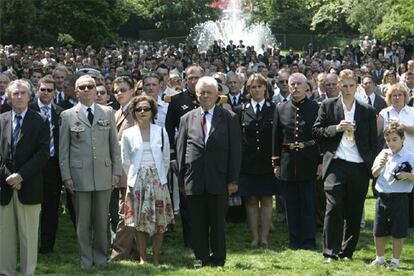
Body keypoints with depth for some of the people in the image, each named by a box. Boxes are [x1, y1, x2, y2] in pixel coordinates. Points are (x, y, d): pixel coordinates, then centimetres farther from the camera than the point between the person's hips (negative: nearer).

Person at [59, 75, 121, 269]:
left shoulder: (108, 113, 9)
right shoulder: (68, 116, 3)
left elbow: (115, 145, 10)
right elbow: (63, 149, 3)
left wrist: (116, 171, 4)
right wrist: (66, 176, -3)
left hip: (104, 174, 2)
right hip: (80, 175, -1)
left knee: (102, 218, 7)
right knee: (83, 220, 4)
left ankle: (100, 255, 21)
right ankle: (86, 258, 14)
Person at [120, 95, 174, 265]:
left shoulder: (161, 132, 2)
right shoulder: (128, 134, 2)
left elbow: (166, 159, 8)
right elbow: (125, 161, 8)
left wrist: (160, 177, 7)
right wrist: (135, 178, 6)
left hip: (157, 180, 0)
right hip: (137, 181, 0)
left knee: (159, 219, 0)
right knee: (140, 220, 2)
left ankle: (156, 257, 7)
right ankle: (142, 257, 9)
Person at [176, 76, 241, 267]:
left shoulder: (229, 118, 4)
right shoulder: (187, 119, 10)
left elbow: (235, 151, 1)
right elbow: (181, 150, 10)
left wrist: (233, 180, -5)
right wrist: (182, 180, 4)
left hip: (218, 181, -2)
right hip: (194, 180, 2)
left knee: (218, 223, 4)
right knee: (198, 224, 4)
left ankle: (218, 259, 14)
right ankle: (202, 258, 13)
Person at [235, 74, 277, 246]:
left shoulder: (274, 109, 3)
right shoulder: (241, 110, 5)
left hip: (268, 162, -1)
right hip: (248, 163, 1)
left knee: (266, 200, 4)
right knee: (251, 200, 3)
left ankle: (264, 237, 9)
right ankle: (255, 237, 9)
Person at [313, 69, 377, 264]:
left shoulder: (368, 111, 11)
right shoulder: (328, 106, 7)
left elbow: (373, 141, 13)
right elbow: (317, 132, 5)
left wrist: (373, 166, 5)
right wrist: (336, 128, -11)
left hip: (360, 167, 2)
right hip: (336, 165, -2)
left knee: (354, 213, 6)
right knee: (333, 209, -9)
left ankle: (347, 251, 19)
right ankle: (330, 253, -5)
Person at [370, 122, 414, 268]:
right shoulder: (383, 154, 6)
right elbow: (374, 174, 3)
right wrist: (381, 165, -15)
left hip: (399, 197, -4)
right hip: (382, 196, 4)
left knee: (398, 232, 3)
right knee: (378, 231, 10)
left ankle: (395, 260, 17)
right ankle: (380, 258, 27)